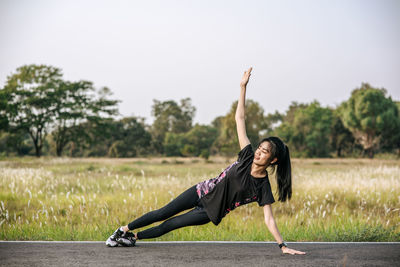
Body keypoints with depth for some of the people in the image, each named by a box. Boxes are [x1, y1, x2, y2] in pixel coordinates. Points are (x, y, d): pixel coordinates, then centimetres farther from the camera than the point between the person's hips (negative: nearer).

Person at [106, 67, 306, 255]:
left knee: (171, 224, 2)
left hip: (212, 212, -2)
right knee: (163, 213, 5)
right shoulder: (247, 157, -12)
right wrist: (243, 88, -17)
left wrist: (283, 246, -26)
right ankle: (124, 229, 21)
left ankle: (134, 237, 21)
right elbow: (239, 119, -12)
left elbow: (269, 219, -16)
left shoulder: (263, 188, -19)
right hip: (204, 192, 2)